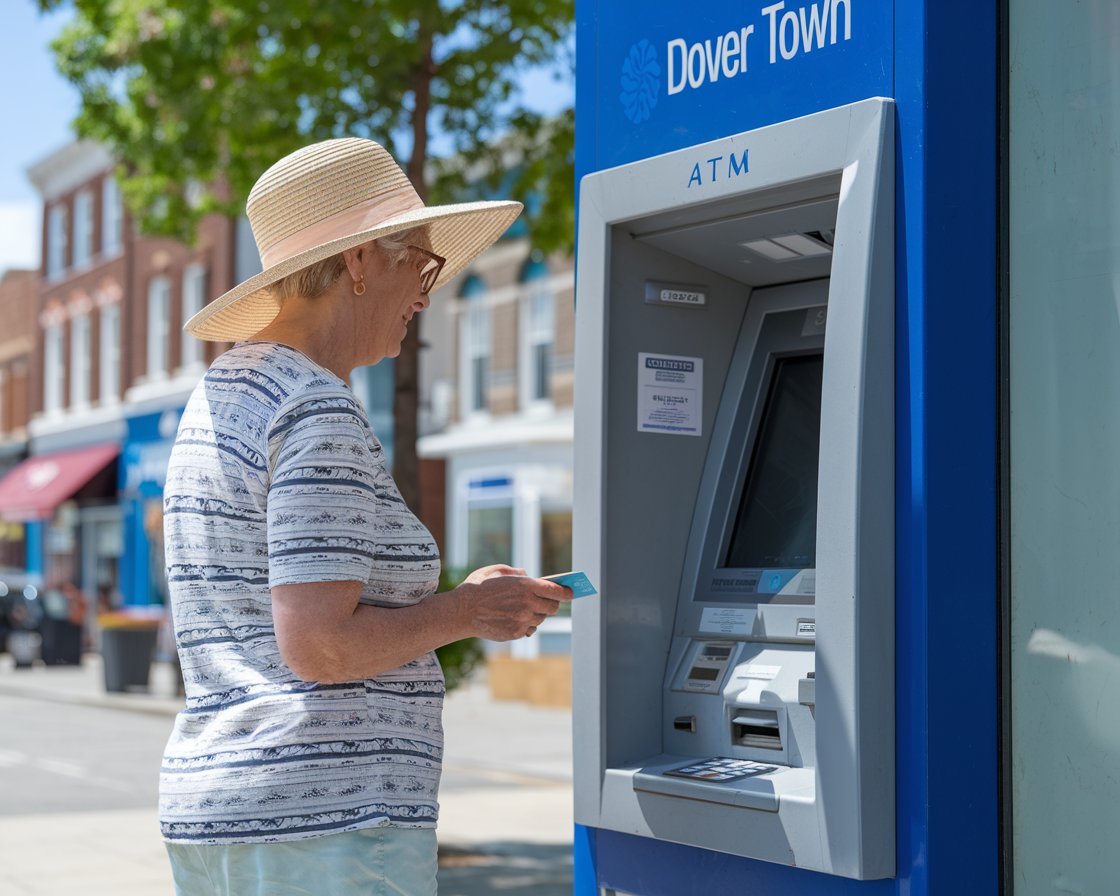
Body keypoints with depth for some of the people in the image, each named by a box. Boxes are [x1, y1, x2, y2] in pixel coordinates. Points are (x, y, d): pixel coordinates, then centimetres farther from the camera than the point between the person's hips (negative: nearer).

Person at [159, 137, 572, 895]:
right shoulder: (318, 413, -14)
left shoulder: (221, 396, 16)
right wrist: (465, 612, -7)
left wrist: (458, 601, 16)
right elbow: (319, 647, -22)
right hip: (329, 824, -10)